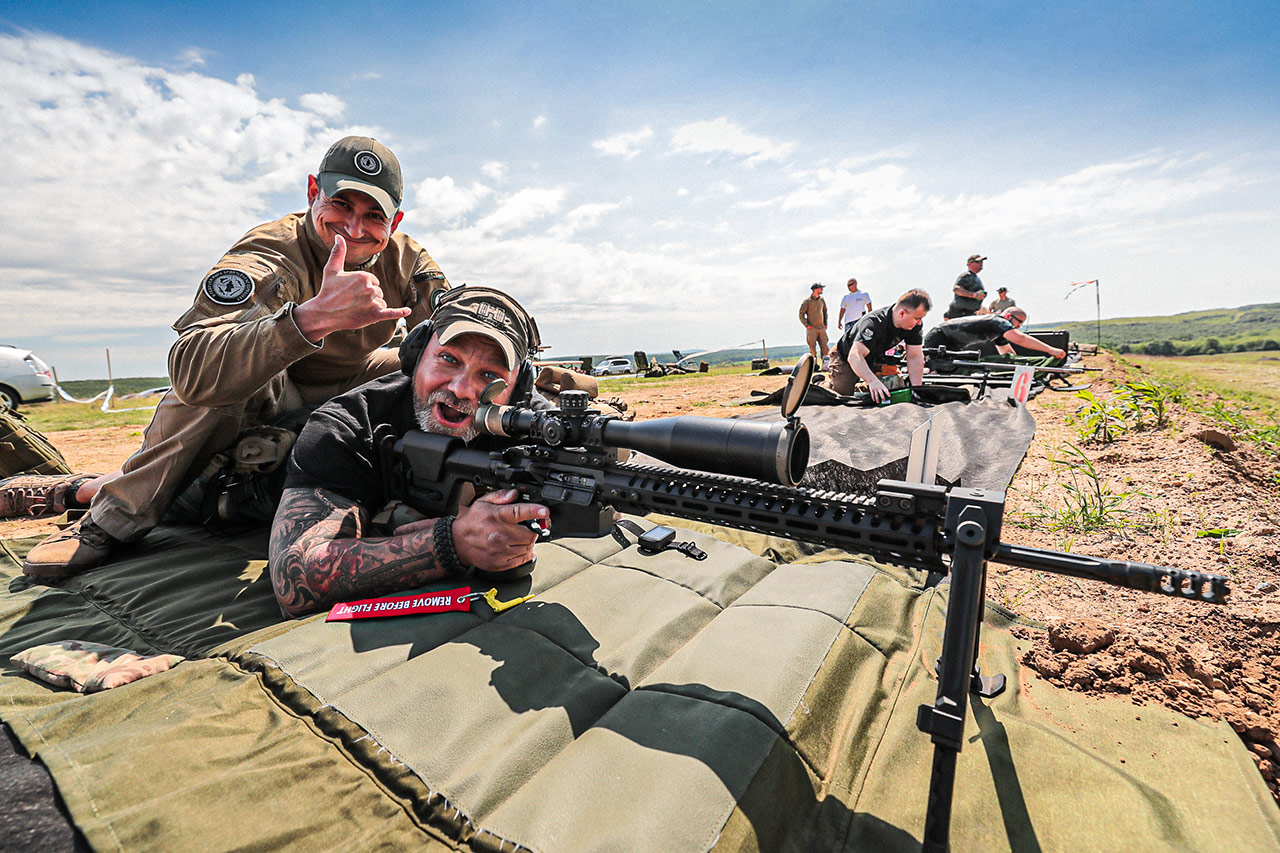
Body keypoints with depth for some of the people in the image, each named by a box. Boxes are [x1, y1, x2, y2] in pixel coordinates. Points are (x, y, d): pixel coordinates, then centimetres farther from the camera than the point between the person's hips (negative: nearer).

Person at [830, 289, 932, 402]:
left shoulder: (915, 323, -18)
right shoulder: (874, 322, -39)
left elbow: (915, 357, -15)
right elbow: (854, 356, -50)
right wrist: (873, 381, -65)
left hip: (875, 358, 6)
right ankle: (827, 385, 22)